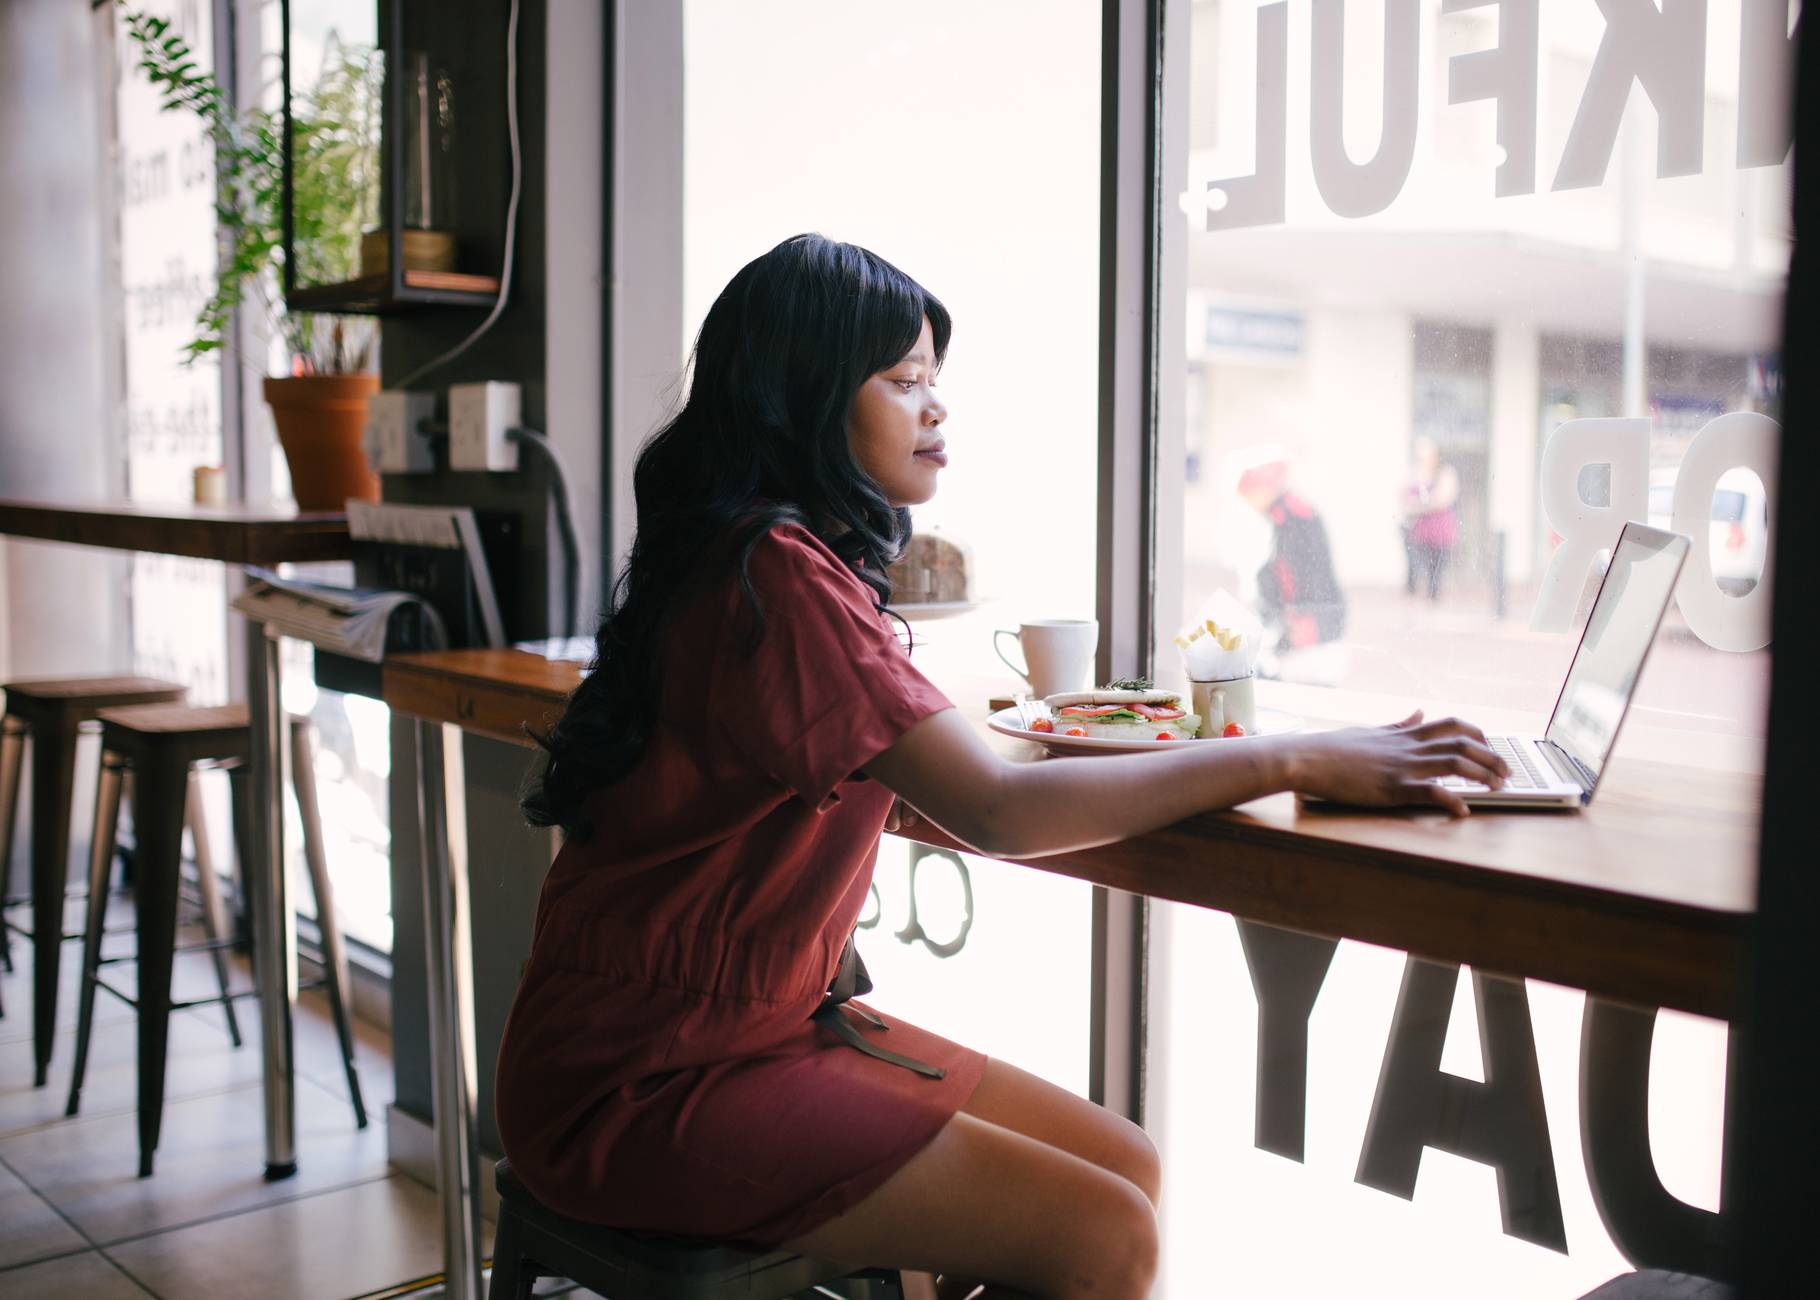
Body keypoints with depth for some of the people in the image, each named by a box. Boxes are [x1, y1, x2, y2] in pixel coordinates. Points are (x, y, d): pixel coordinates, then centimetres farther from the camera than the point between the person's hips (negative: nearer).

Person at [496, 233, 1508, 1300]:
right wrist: (1300, 761, -19)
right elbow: (1000, 812, -25)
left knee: (1126, 1168, 5)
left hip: (773, 1019, 9)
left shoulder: (802, 564, 11)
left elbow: (913, 797, 7)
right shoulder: (774, 572, -20)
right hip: (649, 1083, -9)